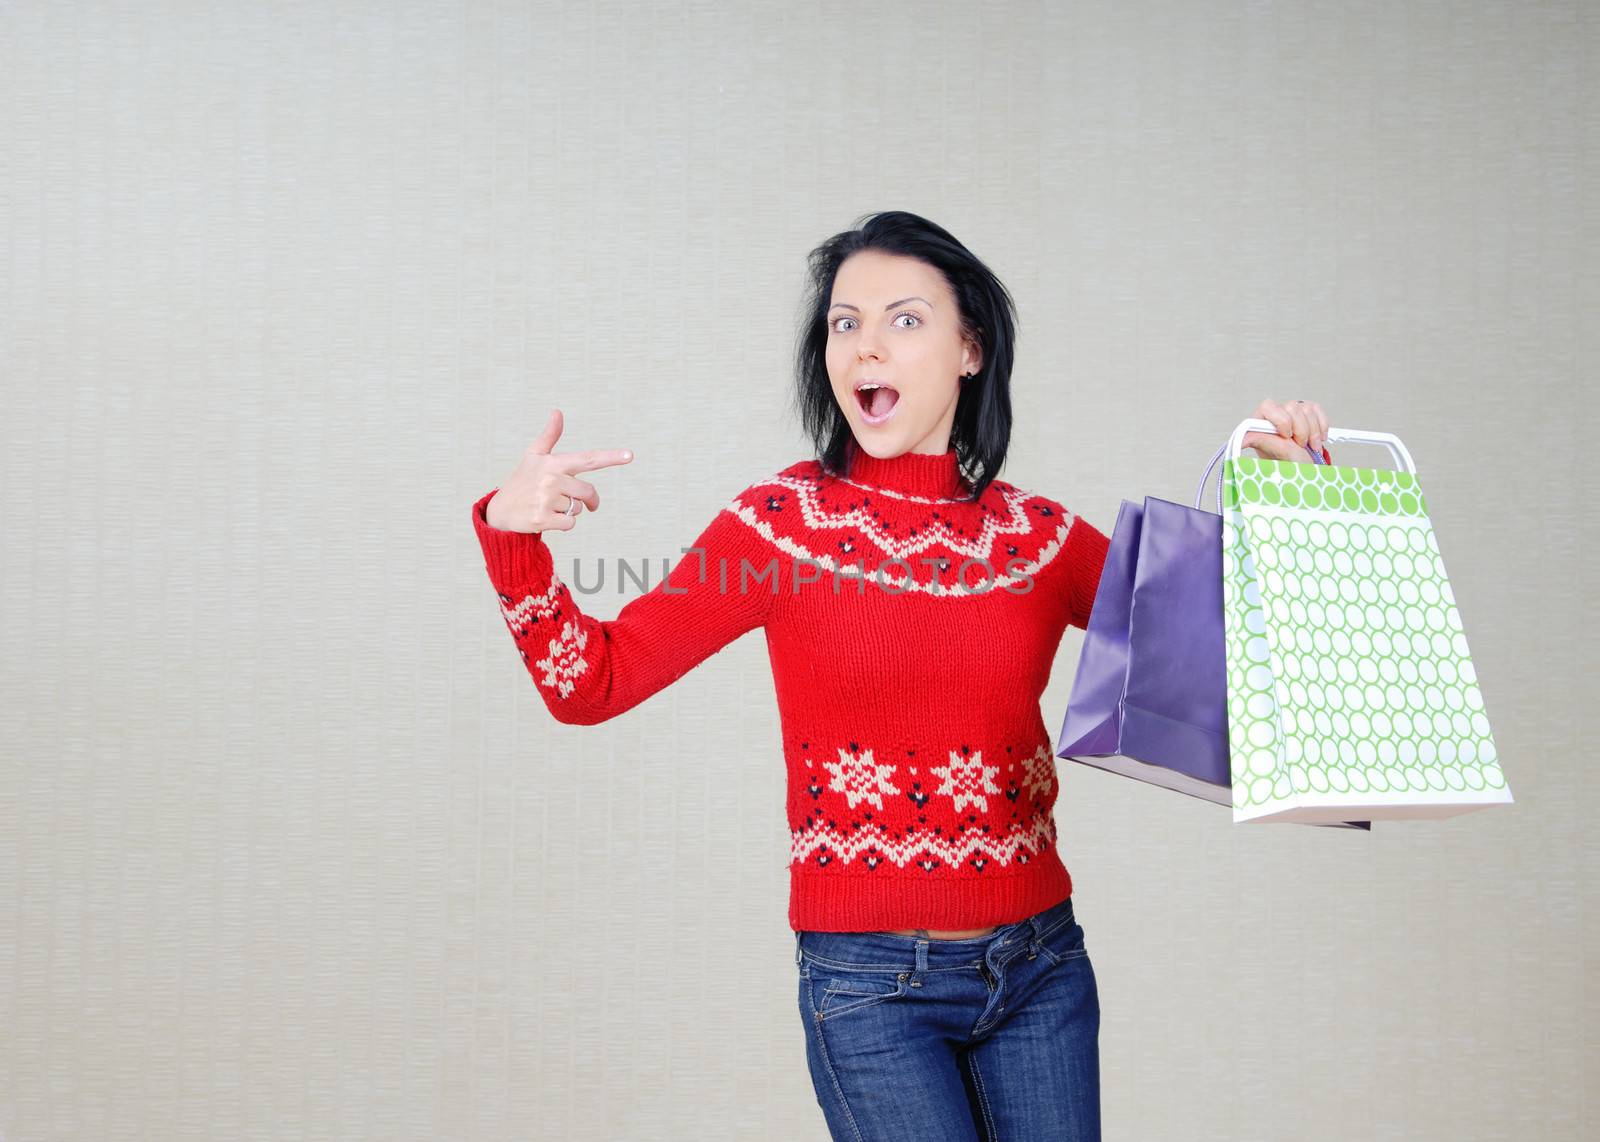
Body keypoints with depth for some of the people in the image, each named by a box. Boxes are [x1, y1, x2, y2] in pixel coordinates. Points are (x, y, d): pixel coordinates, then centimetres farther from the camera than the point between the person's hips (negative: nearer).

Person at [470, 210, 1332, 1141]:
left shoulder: (1042, 535, 3)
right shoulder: (783, 522, -4)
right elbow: (592, 682, -5)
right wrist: (513, 532, -19)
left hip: (1040, 967, 3)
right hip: (870, 984, -3)